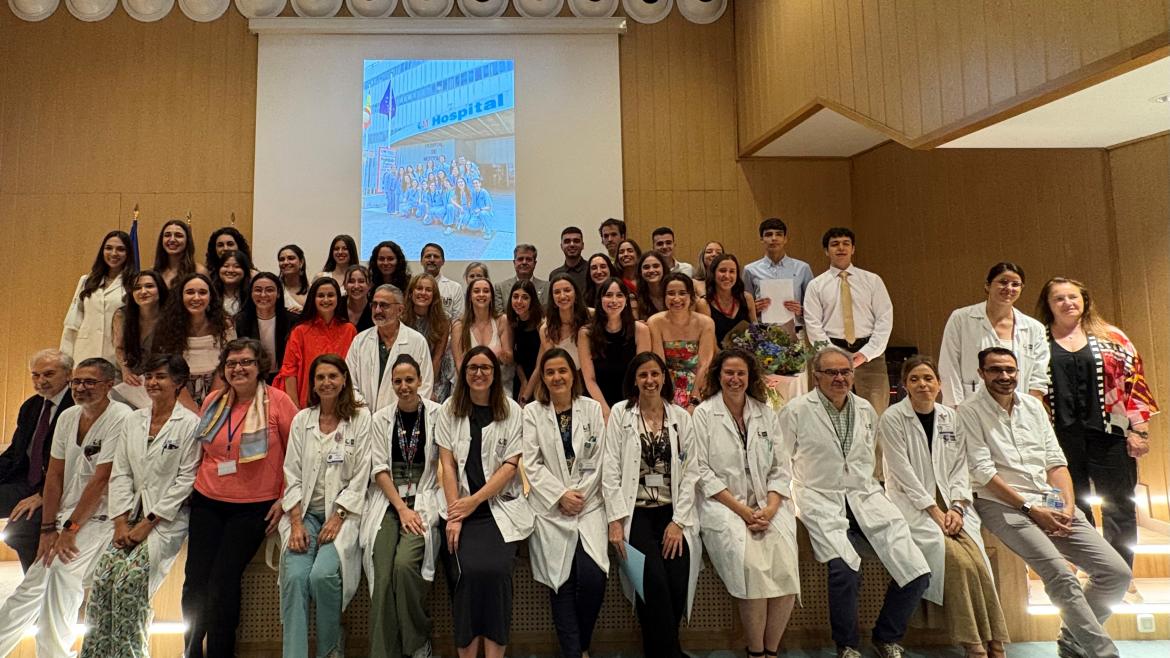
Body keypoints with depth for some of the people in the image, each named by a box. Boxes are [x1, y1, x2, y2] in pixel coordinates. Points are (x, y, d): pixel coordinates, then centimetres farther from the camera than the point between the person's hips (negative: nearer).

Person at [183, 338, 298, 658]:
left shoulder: (277, 401, -7)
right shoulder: (213, 402, 6)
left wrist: (284, 500, -8)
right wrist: (196, 483, 13)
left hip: (254, 507, -4)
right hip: (207, 502, 4)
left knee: (223, 580, -10)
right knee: (194, 580, -2)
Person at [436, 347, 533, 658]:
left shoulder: (512, 411, 4)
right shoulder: (450, 410, 9)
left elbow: (510, 465, -1)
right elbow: (448, 464, 3)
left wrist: (475, 500, -10)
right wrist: (455, 512, -8)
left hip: (500, 507, 0)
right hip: (460, 507, 1)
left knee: (495, 571, -22)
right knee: (467, 573, -21)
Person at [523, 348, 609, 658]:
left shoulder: (592, 409, 9)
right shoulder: (532, 413, 5)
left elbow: (598, 460, 6)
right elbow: (531, 464, -1)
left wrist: (580, 495, -6)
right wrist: (561, 495, -10)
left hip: (588, 503, 1)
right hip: (550, 507, -1)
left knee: (592, 577, -15)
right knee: (562, 583, -10)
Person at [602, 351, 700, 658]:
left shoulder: (681, 416, 8)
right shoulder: (620, 413, 2)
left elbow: (690, 472, 3)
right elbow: (611, 470, -3)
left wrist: (678, 521, -7)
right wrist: (615, 520, -12)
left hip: (673, 512, 2)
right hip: (635, 511, -2)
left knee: (678, 581, -17)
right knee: (655, 580, -23)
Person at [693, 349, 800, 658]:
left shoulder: (765, 413, 12)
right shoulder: (703, 414, 2)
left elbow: (781, 467, 9)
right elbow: (702, 472, -5)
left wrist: (770, 508, -8)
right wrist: (742, 510, -12)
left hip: (767, 506, 3)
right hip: (723, 505, -3)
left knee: (786, 568, -21)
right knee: (753, 568, -26)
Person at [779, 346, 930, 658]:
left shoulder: (866, 410, 11)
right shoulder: (796, 411, -4)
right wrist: (797, 499, -3)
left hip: (865, 496, 5)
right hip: (821, 500, -5)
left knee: (917, 574, -10)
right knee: (845, 570, -30)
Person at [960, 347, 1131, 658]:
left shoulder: (1033, 406, 15)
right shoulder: (970, 411, -4)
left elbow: (1056, 462, 12)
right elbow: (983, 472, -10)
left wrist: (1068, 506, -4)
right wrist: (1030, 508, -14)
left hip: (1051, 503, 7)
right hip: (1003, 504, -6)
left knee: (1117, 572, -2)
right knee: (1061, 575, -25)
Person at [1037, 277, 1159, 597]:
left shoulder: (1111, 336, 6)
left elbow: (1134, 381, 4)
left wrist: (1139, 428, -2)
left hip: (1109, 434, 0)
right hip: (1062, 437, 0)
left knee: (1119, 507, 5)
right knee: (1073, 509, 8)